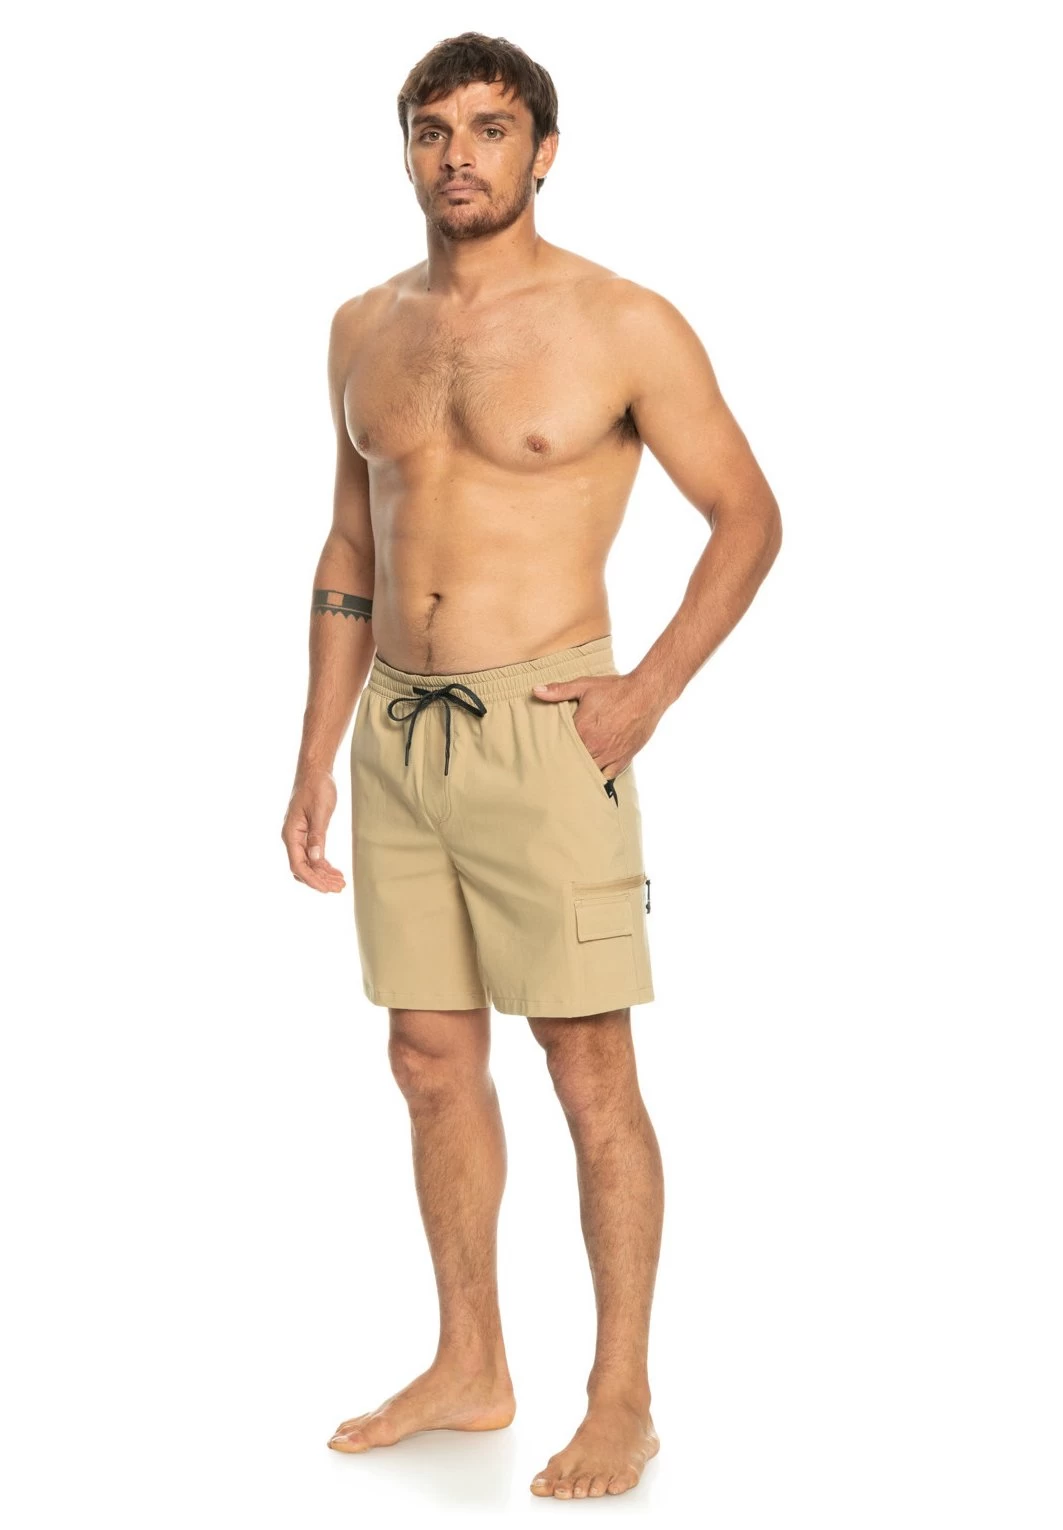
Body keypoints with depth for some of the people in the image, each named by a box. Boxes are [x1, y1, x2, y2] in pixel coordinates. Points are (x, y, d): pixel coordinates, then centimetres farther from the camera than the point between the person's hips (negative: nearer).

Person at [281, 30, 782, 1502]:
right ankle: (469, 1369, 26)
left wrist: (650, 690, -11)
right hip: (397, 731, 6)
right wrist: (317, 757, 13)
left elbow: (748, 512, 0)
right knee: (433, 1062, 12)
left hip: (543, 731, -5)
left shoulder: (622, 323, -5)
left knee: (591, 1077, -1)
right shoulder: (364, 328, 11)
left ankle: (621, 1401, 12)